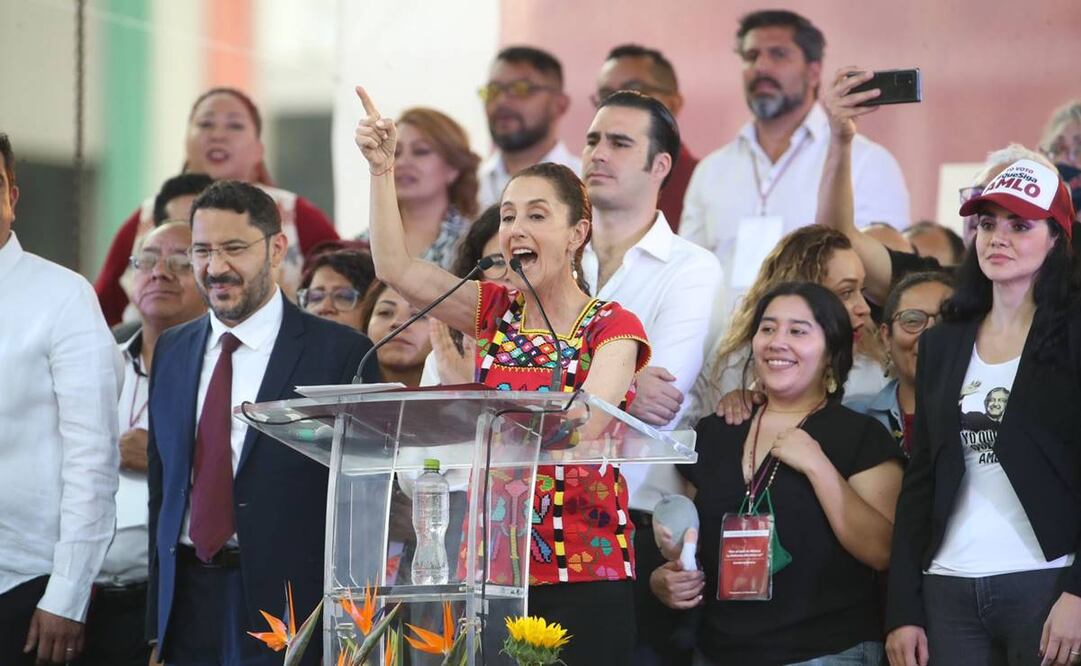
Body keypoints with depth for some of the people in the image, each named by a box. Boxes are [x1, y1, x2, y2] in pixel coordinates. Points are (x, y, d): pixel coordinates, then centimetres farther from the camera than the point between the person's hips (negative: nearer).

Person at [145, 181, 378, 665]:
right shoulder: (171, 351, 12)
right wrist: (155, 626, 10)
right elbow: (161, 488, 15)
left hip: (286, 607, -5)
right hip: (186, 602, 5)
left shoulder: (341, 352, -5)